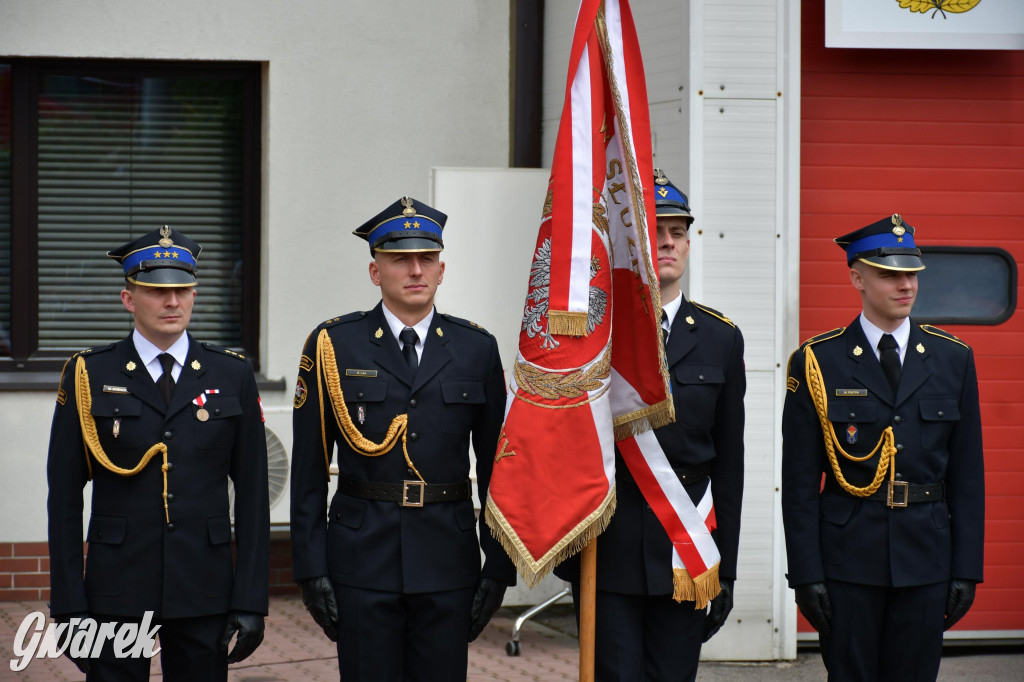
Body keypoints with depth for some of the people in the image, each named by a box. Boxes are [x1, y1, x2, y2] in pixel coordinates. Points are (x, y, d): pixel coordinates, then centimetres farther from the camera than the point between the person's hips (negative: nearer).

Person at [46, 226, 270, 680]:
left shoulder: (232, 376, 6)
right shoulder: (89, 376, 2)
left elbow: (252, 494, 5)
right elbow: (64, 496, 2)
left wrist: (251, 601, -1)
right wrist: (68, 607, -4)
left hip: (204, 592, 1)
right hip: (118, 590, -1)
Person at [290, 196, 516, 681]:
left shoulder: (476, 349, 6)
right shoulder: (333, 346, 2)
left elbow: (495, 464, 8)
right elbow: (308, 468, 2)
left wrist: (499, 567, 4)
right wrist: (310, 568, -4)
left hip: (448, 564, 2)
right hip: (363, 558, -1)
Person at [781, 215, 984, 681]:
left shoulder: (953, 359, 7)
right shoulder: (816, 363, -1)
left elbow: (967, 473, 8)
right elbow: (800, 481, -1)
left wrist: (967, 569, 2)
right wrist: (806, 573, -7)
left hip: (925, 559, 2)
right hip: (848, 559, -2)